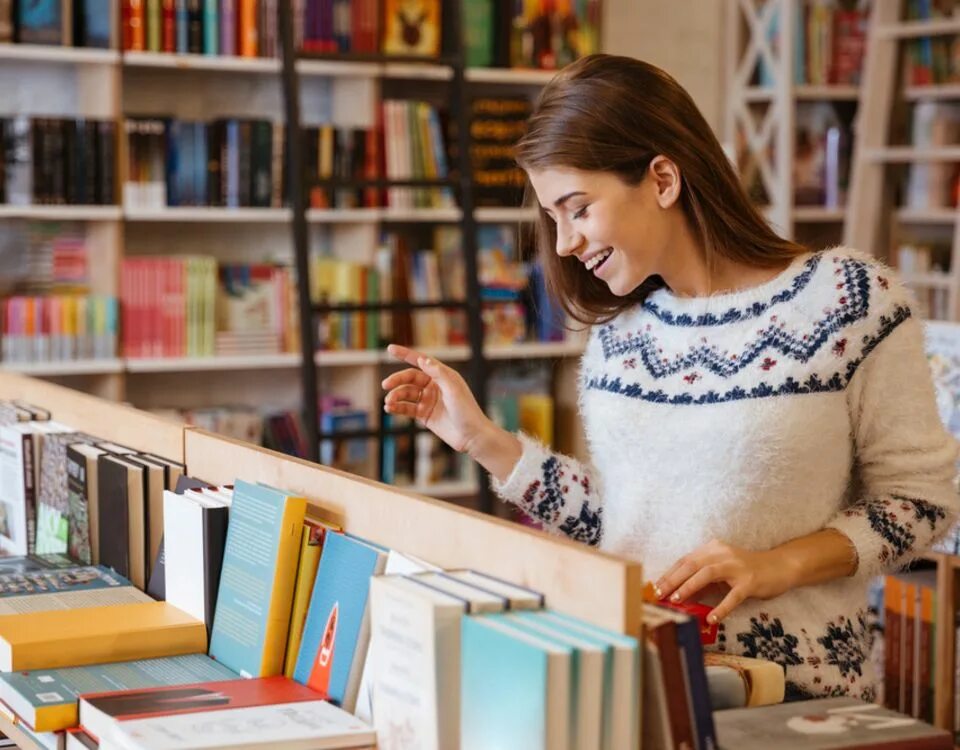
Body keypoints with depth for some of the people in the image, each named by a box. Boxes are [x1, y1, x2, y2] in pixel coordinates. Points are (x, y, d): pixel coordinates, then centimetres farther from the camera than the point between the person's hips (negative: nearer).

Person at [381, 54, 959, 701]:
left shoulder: (848, 297, -7)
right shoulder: (620, 327, 8)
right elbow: (614, 517, 12)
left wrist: (777, 566, -15)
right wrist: (483, 440, 5)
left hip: (789, 694, -3)